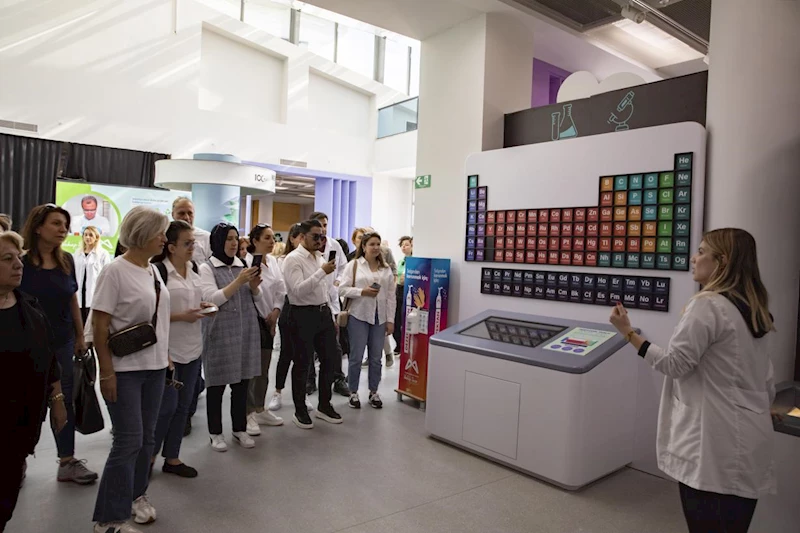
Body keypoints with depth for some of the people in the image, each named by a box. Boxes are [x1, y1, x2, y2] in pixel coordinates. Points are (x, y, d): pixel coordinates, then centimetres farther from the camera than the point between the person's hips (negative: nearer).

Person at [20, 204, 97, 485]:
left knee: (65, 400, 9)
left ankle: (68, 462, 20)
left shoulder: (66, 261, 3)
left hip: (63, 342, 4)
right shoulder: (20, 261, -11)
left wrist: (81, 336, 11)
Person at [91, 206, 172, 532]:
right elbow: (99, 325, -15)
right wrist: (106, 372, -17)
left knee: (146, 437, 14)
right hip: (124, 370, -7)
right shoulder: (115, 271, -14)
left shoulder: (153, 270, 8)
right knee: (129, 441, -2)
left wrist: (166, 356, 15)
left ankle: (136, 495, 33)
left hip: (154, 366, 7)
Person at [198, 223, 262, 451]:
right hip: (221, 333, -4)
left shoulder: (243, 265, 9)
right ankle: (215, 433, 19)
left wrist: (254, 285, -9)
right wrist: (239, 281, -23)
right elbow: (213, 299, -15)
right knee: (217, 385, 5)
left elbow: (255, 298, 13)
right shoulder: (207, 267, -5)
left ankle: (240, 429, 24)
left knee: (242, 383, 11)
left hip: (246, 331, 5)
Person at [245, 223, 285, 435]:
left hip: (269, 320, 8)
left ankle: (260, 410, 27)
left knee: (264, 368, 15)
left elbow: (280, 289, 9)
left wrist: (276, 311, -4)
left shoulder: (273, 261, 9)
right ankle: (248, 414, 10)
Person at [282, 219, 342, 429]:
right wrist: (322, 272, -27)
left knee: (330, 359, 12)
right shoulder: (293, 259, -12)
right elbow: (298, 290, -24)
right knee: (302, 364, 4)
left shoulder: (320, 257, 13)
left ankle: (324, 405, 28)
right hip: (303, 315, -7)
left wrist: (331, 315, 18)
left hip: (323, 313, 8)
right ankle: (300, 410, 21)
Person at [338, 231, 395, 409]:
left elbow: (391, 295, 7)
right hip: (359, 316, -3)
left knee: (376, 357, 9)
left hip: (379, 317, 3)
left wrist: (390, 319, 2)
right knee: (356, 357, 3)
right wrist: (362, 291, -18)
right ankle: (353, 393, 19)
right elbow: (342, 289, -6)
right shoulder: (354, 265, 0)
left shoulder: (386, 268, 9)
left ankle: (374, 392, 24)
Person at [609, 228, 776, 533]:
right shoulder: (753, 310, 12)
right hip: (746, 442, 9)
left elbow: (675, 364, -16)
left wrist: (628, 332, -11)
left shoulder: (707, 304, -16)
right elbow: (766, 385, 16)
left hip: (716, 444, -9)